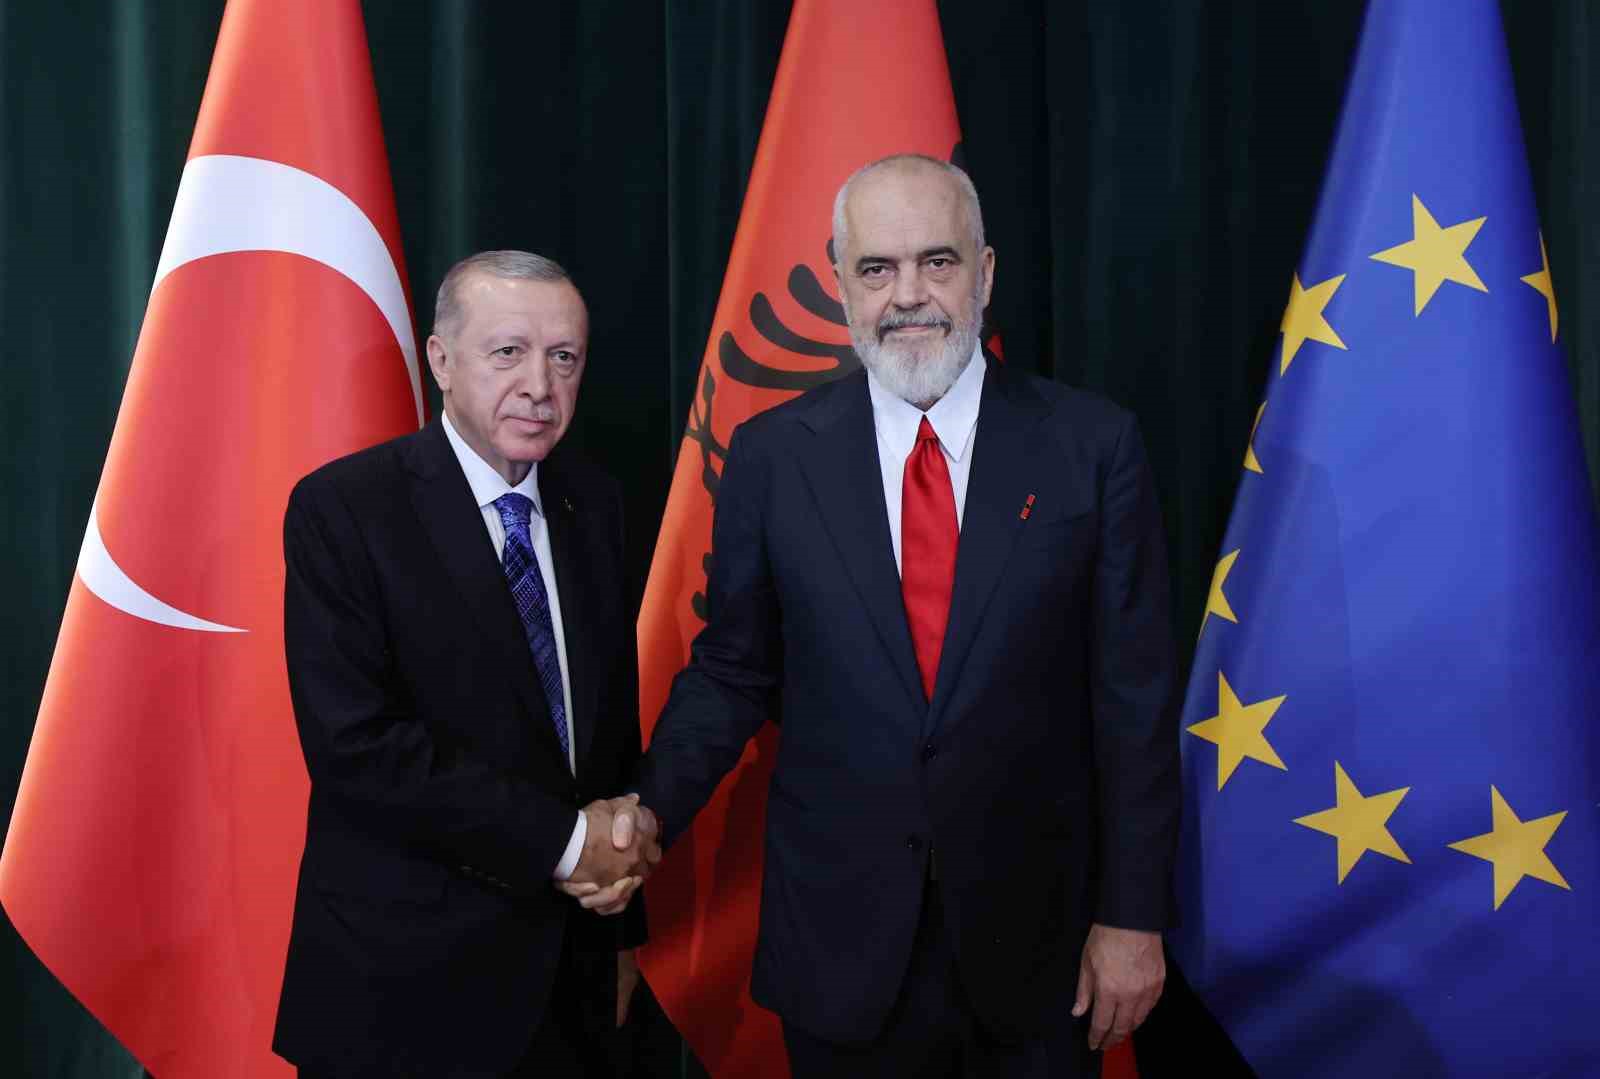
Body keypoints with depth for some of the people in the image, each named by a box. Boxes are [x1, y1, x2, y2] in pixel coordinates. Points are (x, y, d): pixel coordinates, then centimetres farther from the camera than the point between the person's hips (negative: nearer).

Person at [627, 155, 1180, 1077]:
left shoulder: (1092, 444, -7)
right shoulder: (772, 455, -4)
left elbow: (1135, 694, -5)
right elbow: (730, 674, 2)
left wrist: (1134, 914, -4)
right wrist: (646, 819, -12)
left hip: (1035, 937, 0)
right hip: (840, 941, 1)